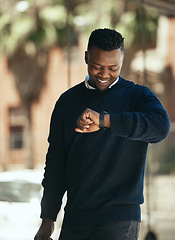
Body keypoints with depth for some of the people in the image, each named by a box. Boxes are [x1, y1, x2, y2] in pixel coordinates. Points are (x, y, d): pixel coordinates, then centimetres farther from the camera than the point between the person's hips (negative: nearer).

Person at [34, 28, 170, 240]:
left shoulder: (137, 96, 2)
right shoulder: (68, 101, 13)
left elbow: (160, 126, -21)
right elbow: (55, 163, 15)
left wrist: (103, 120, -28)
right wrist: (48, 219, 10)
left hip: (119, 219, -4)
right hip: (75, 219, 4)